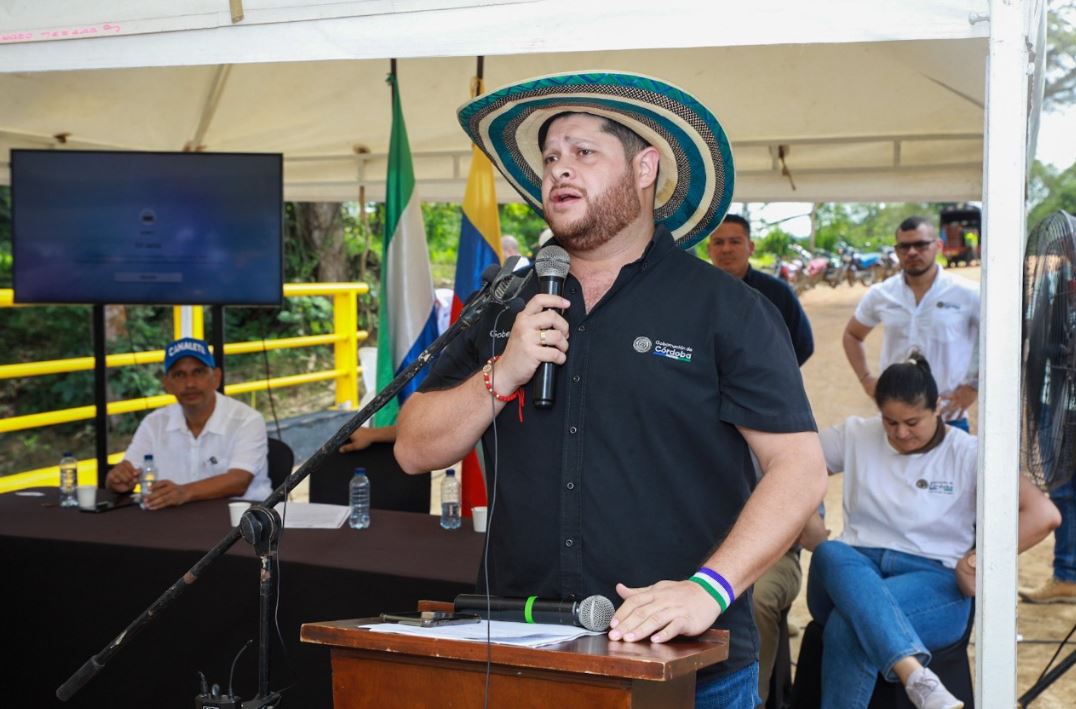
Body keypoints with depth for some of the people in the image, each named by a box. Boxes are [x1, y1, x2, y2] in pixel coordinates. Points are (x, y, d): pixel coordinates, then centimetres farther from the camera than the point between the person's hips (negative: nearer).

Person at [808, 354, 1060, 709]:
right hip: (852, 572, 3)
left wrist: (977, 562, -6)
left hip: (934, 582, -2)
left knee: (848, 628, -38)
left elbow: (1044, 516, -7)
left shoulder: (968, 454, 1)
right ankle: (917, 677, -57)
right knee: (830, 553, -38)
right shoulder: (856, 436, 10)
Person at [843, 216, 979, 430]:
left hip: (949, 417, -2)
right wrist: (866, 379, 8)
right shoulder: (880, 295, 5)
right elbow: (852, 335, 21)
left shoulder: (966, 294, -4)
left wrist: (974, 386, -6)